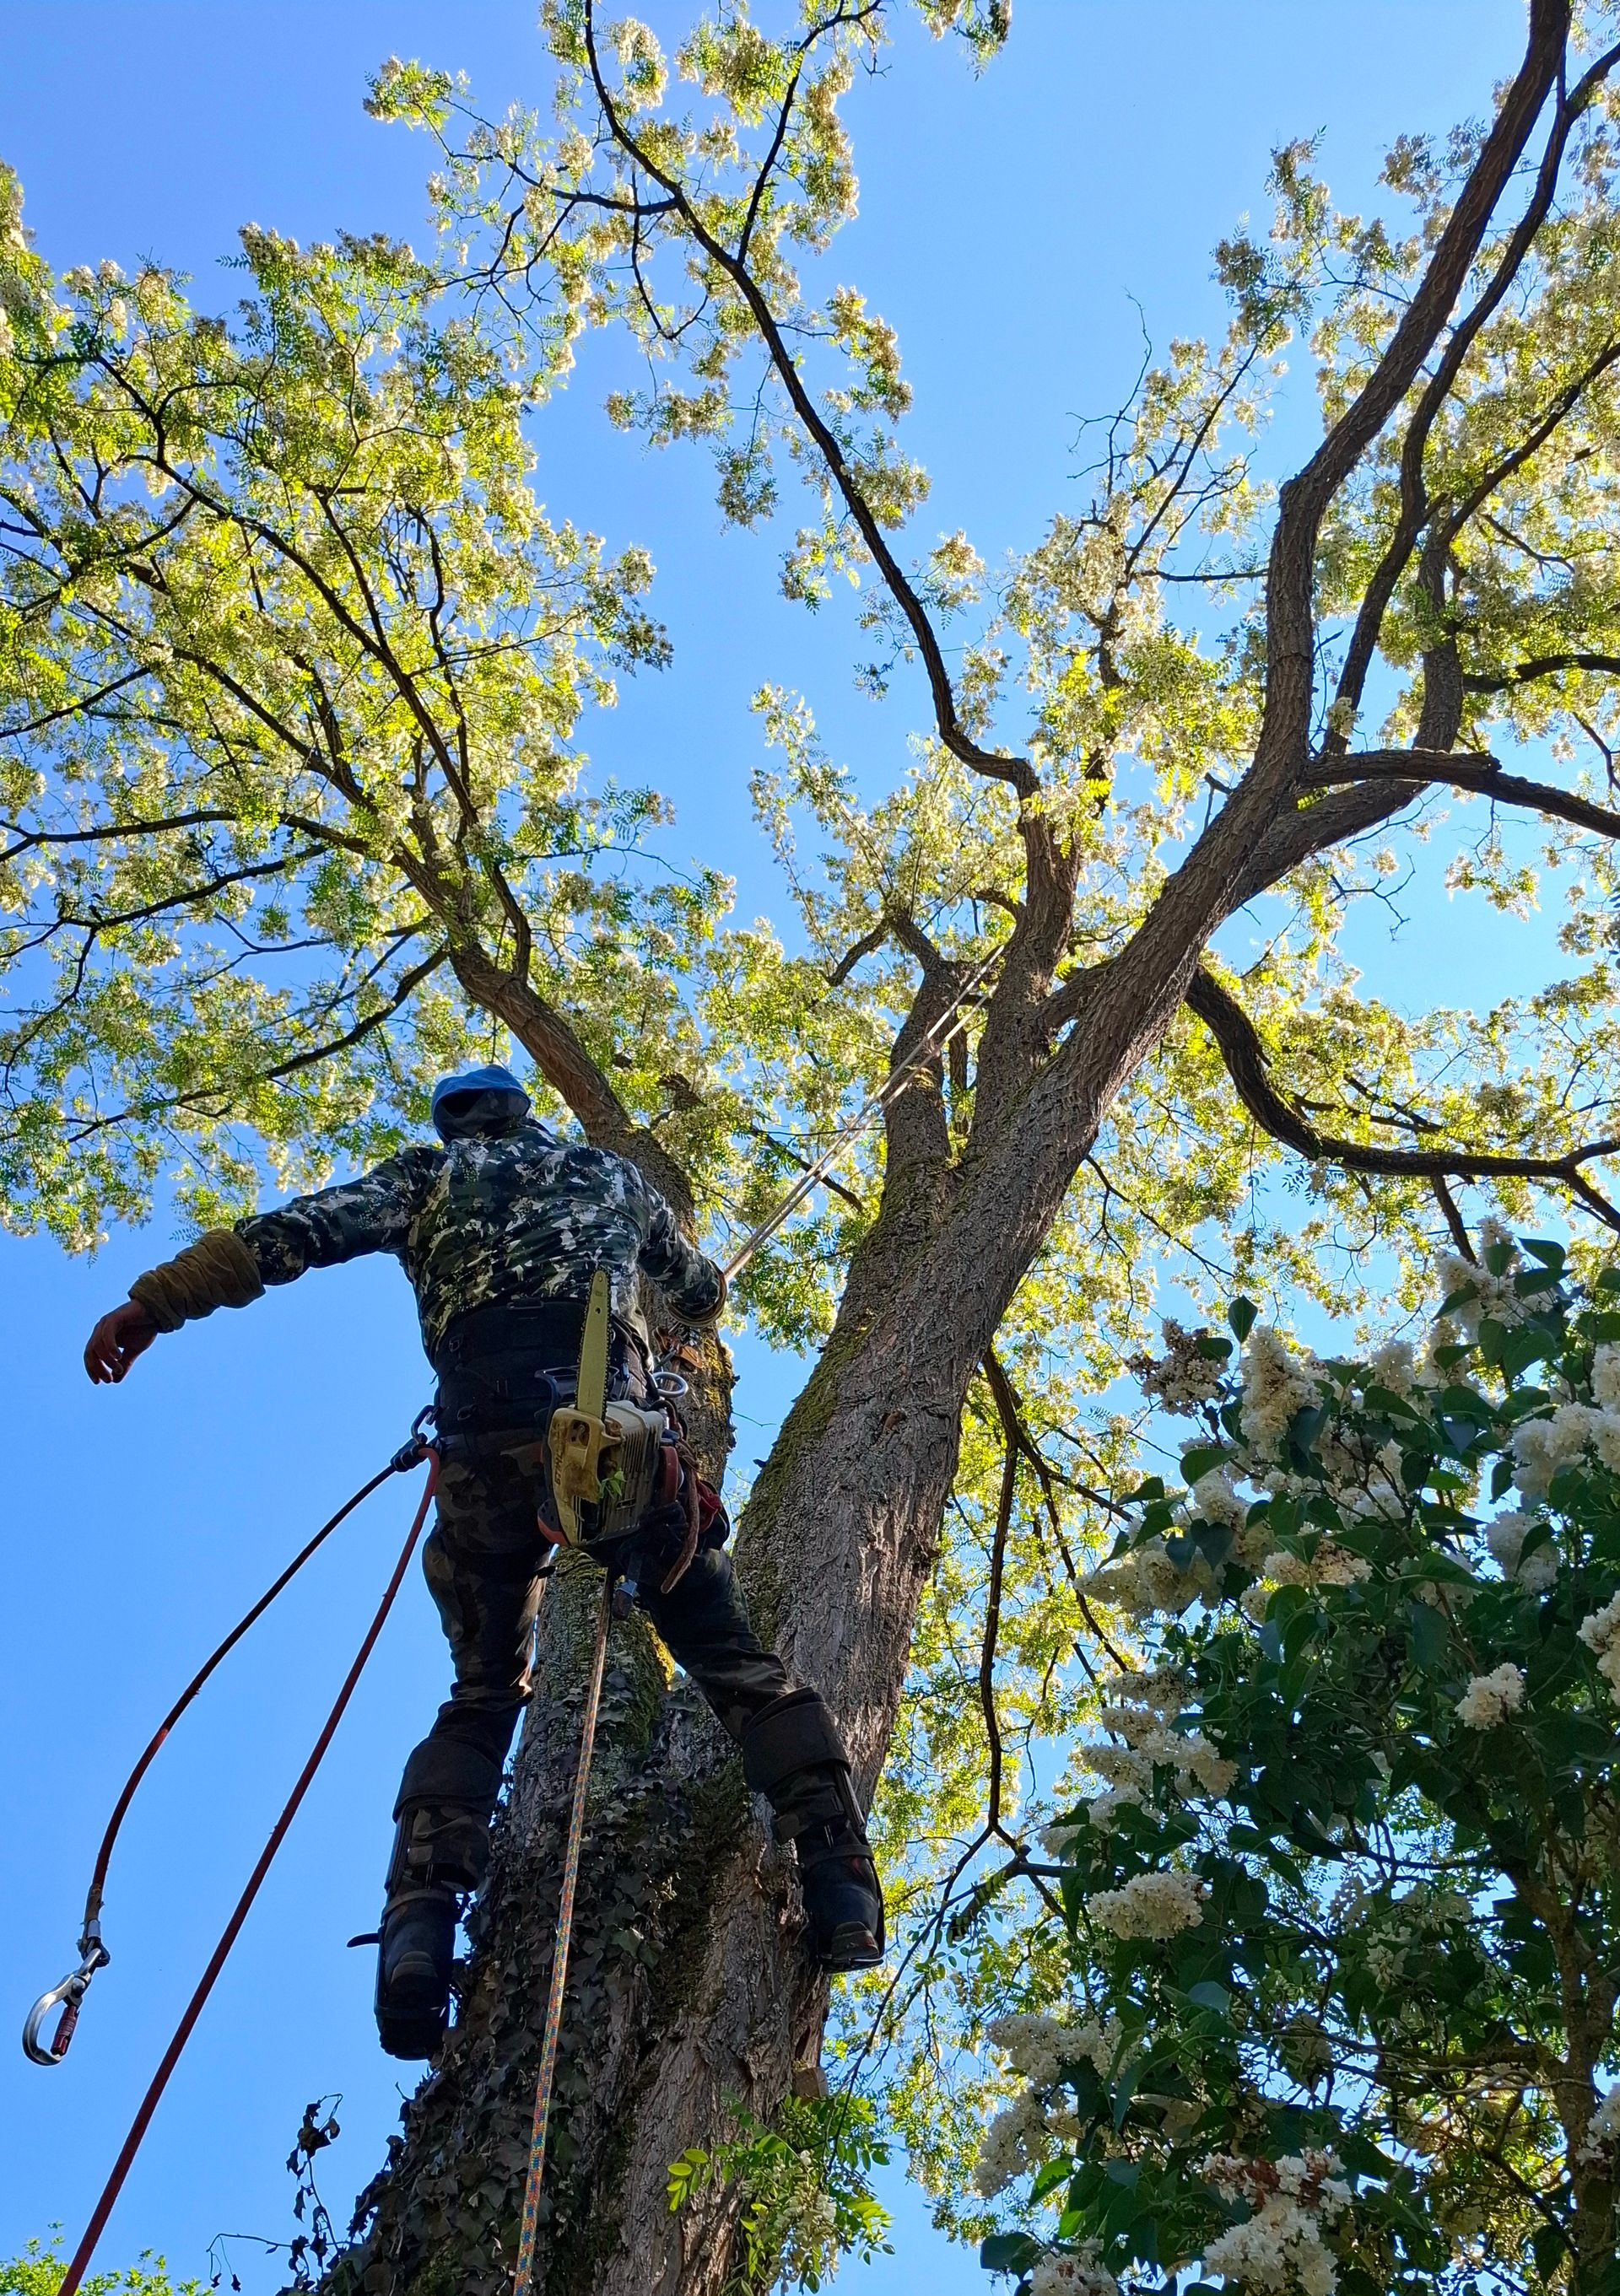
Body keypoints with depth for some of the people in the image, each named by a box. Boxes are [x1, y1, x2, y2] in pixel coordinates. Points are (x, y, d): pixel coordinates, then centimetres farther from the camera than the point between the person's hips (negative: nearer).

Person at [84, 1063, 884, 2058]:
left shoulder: (433, 1172, 22)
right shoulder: (612, 1172, 27)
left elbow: (291, 1233, 8)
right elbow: (705, 1295, 40)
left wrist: (155, 1303, 10)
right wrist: (644, 1268, 63)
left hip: (486, 1449, 0)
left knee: (482, 1694, 16)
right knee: (735, 1662, 8)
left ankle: (423, 1918, -4)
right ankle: (839, 1876, -7)